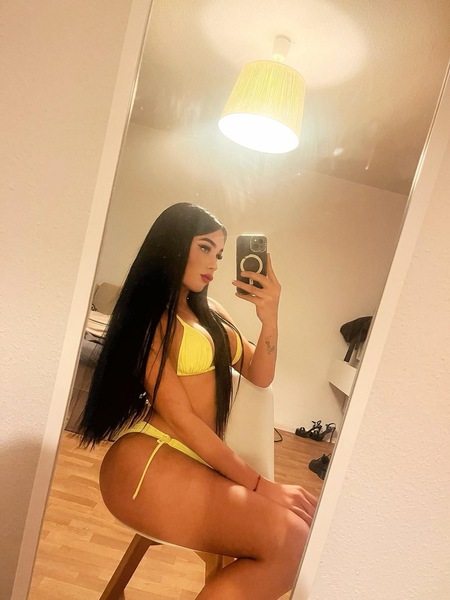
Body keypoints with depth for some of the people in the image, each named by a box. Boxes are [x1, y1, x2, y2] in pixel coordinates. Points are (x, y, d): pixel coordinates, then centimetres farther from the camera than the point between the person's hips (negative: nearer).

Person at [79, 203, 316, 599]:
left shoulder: (212, 313, 16)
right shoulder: (148, 317, -5)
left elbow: (260, 376, 12)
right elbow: (179, 417, -12)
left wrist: (269, 317, -5)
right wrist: (257, 483, -11)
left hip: (200, 465, 7)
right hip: (152, 467, -7)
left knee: (307, 514, -11)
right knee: (292, 541, -20)